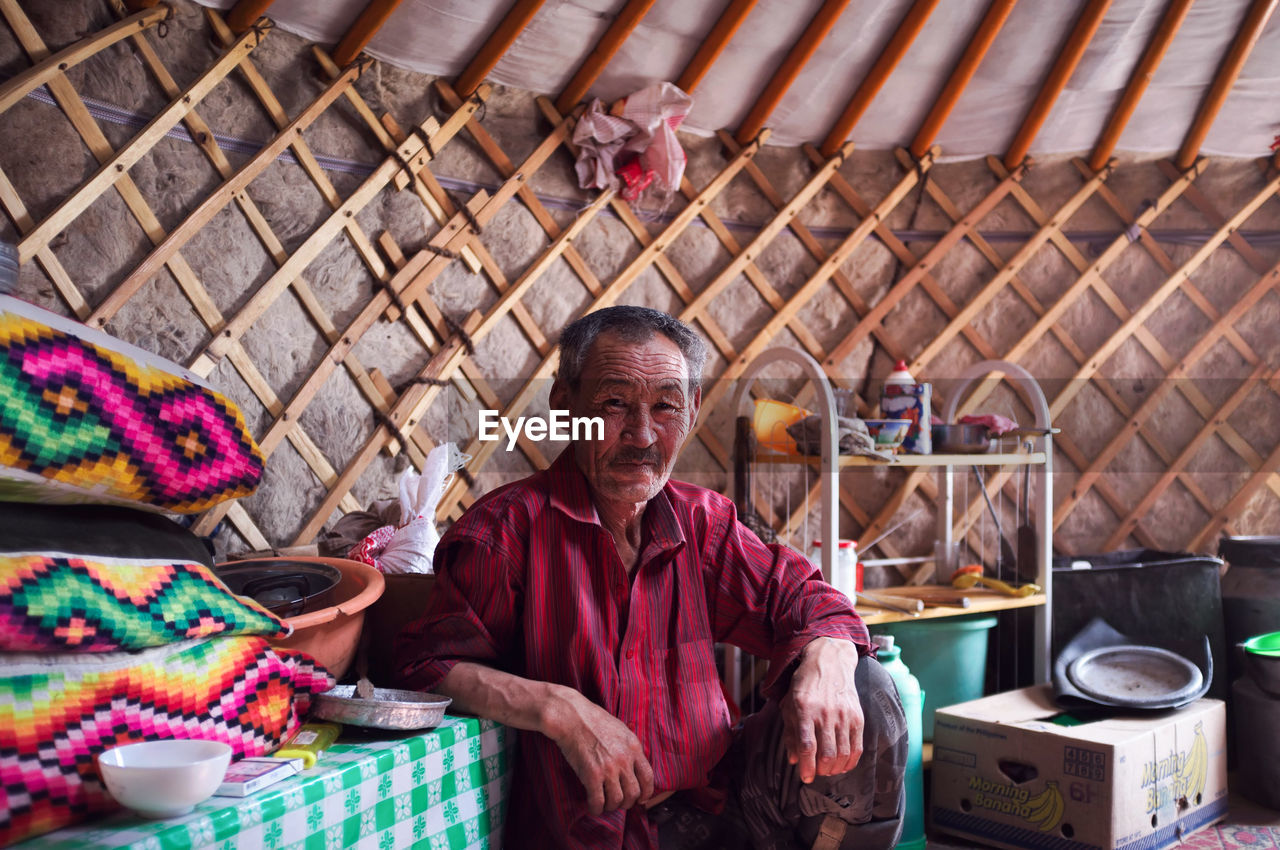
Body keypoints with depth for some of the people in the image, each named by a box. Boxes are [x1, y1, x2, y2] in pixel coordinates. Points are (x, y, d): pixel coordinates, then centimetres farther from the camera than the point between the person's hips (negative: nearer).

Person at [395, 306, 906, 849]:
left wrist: (824, 664, -18)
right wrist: (559, 709, -26)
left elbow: (802, 600, 7)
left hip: (715, 800, 5)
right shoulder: (507, 528, -11)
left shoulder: (700, 522, 7)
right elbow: (429, 661, -13)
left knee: (867, 696, -9)